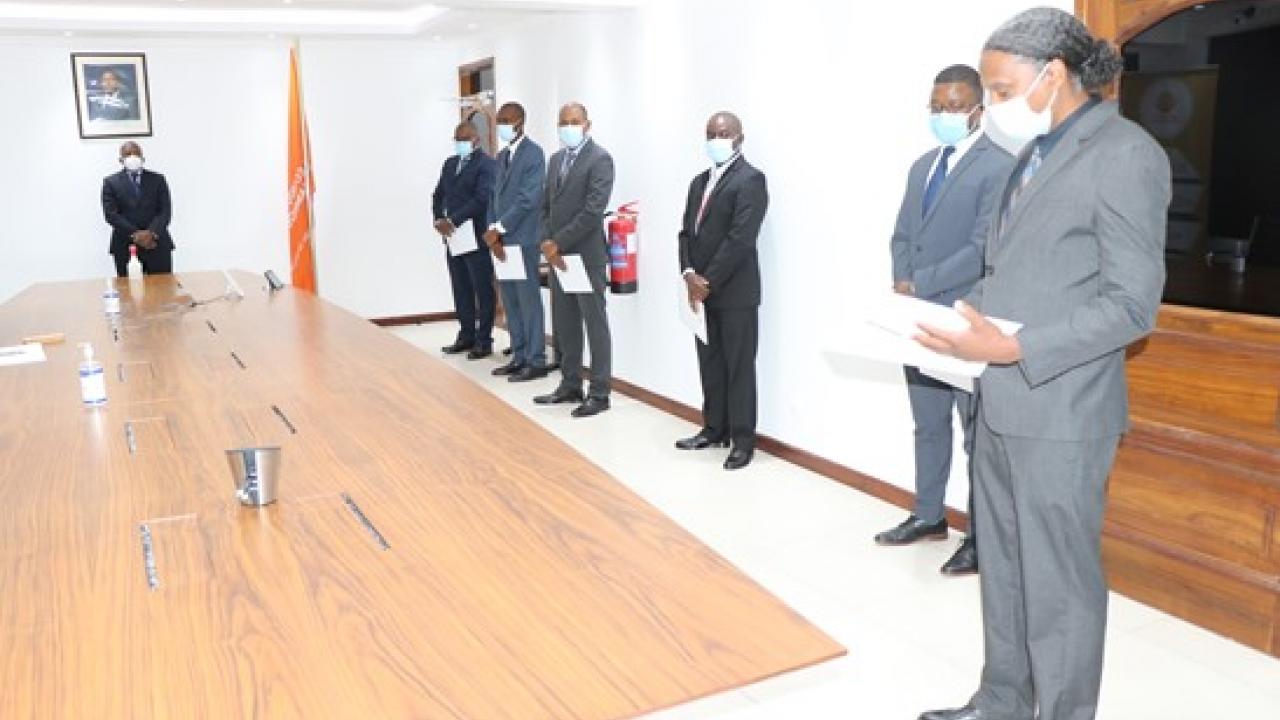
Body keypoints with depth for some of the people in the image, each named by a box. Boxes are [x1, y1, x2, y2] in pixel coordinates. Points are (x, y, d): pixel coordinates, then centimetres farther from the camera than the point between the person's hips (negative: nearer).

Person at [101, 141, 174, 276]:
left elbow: (165, 211, 2)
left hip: (157, 244, 1)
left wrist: (152, 233, -15)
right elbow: (111, 214, -2)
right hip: (125, 246, -1)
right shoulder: (110, 182, 8)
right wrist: (134, 234, -15)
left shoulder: (158, 179, 11)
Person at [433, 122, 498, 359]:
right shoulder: (450, 163, 17)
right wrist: (440, 219, -1)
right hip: (453, 237, 7)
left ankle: (484, 341, 6)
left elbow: (482, 198, -18)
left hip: (476, 237, -7)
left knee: (482, 291, 0)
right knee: (461, 290, 11)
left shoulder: (487, 164, -8)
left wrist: (453, 221, -20)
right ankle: (466, 336, 19)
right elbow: (438, 195, 17)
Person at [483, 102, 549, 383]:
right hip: (502, 239, 8)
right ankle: (520, 356, 19)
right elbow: (495, 197, 15)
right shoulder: (502, 156, 17)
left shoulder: (533, 153, -8)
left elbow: (528, 198, -16)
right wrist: (493, 232, 0)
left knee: (528, 300, -4)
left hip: (523, 239, -8)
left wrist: (498, 229, -15)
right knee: (510, 302, 11)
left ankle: (536, 361, 3)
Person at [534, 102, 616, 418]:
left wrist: (559, 242, -16)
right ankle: (570, 386, 24)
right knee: (564, 325, 13)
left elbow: (594, 209, -18)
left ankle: (599, 393, 7)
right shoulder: (556, 159, 15)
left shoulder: (600, 159, -10)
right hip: (558, 254, 8)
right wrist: (547, 242, 0)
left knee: (595, 324, 0)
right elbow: (546, 205, 16)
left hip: (586, 255, -7)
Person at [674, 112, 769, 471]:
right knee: (710, 364, 13)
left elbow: (740, 238, -17)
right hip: (701, 290, 7)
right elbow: (687, 232, 12)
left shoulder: (751, 179, -9)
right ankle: (714, 429, 24)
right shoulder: (699, 182, 17)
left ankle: (743, 440, 8)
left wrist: (707, 282, -16)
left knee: (738, 367, 0)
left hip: (735, 292, -7)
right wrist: (689, 274, -6)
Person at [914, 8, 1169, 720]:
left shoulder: (1125, 154, -11)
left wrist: (1014, 348, -24)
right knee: (1004, 573, 18)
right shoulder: (1036, 152, 15)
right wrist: (963, 315, 4)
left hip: (1060, 415, -8)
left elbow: (1132, 305, -16)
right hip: (1002, 406, 8)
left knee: (1058, 586, 3)